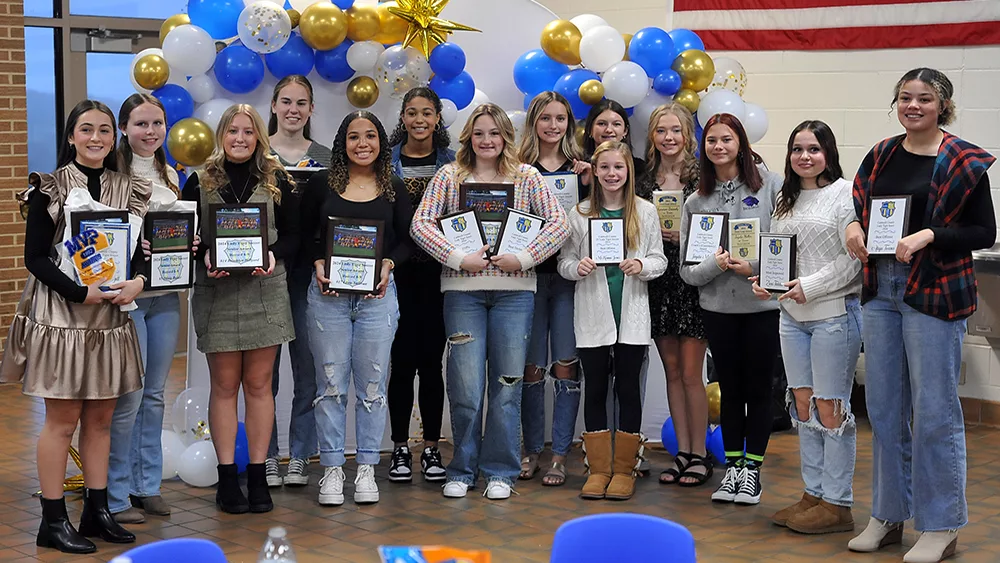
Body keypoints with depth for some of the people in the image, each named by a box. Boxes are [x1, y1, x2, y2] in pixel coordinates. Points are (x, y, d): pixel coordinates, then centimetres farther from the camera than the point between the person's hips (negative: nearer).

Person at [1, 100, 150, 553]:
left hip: (110, 313, 5)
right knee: (62, 420, -2)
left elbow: (138, 248, 12)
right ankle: (53, 521, 6)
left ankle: (97, 511, 20)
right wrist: (81, 292, -18)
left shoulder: (128, 189, 9)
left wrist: (136, 280, -10)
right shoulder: (49, 188, -5)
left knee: (101, 419, 10)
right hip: (60, 314, -5)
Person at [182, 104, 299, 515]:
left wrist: (274, 256, -12)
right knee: (224, 385, 2)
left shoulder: (277, 182, 8)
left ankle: (258, 476, 10)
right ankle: (227, 477, 8)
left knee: (259, 384, 4)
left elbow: (293, 234, 7)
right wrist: (205, 255, -15)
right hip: (216, 293, 0)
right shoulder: (200, 183, 6)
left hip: (265, 291, 1)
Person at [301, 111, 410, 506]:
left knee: (372, 383, 3)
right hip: (327, 293, -1)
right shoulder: (321, 184, 5)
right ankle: (331, 469, 9)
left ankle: (366, 469, 12)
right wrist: (318, 264, -6)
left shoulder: (393, 189, 7)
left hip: (377, 294, 1)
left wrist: (388, 264, -8)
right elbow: (303, 233, 10)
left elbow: (407, 239, 10)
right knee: (331, 383, 2)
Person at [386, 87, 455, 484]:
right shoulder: (388, 160, 4)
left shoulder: (451, 162, 6)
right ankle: (400, 449, 9)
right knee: (402, 358, -1)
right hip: (399, 268, 0)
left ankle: (431, 448, 11)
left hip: (437, 268, 1)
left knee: (432, 358, 3)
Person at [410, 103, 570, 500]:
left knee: (507, 383, 4)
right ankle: (462, 471, 13)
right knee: (465, 385, -2)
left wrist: (525, 258, -11)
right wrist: (458, 259, -12)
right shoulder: (450, 176, 6)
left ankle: (500, 471, 15)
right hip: (462, 291, -1)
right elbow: (420, 223, -2)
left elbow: (559, 222, 1)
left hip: (514, 290, 1)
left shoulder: (527, 177, 7)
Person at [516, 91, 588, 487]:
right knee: (531, 366, 4)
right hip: (529, 273, 0)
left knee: (566, 365, -1)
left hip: (569, 274, 0)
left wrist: (588, 184, -8)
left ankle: (560, 455, 4)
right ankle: (532, 450, 15)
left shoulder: (581, 168, 9)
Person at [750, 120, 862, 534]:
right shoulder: (785, 200, 14)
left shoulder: (845, 194, -7)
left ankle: (837, 504, 4)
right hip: (792, 314, 7)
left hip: (835, 312, -7)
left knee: (829, 407, -4)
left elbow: (853, 258, -13)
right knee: (803, 403, 10)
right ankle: (814, 494, 19)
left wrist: (810, 287, -19)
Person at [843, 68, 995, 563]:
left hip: (935, 293, -6)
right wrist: (855, 228, -2)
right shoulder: (881, 156, 11)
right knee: (884, 408, 10)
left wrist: (929, 236, -19)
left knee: (934, 411, -2)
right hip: (881, 290, 6)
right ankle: (888, 517, 22)